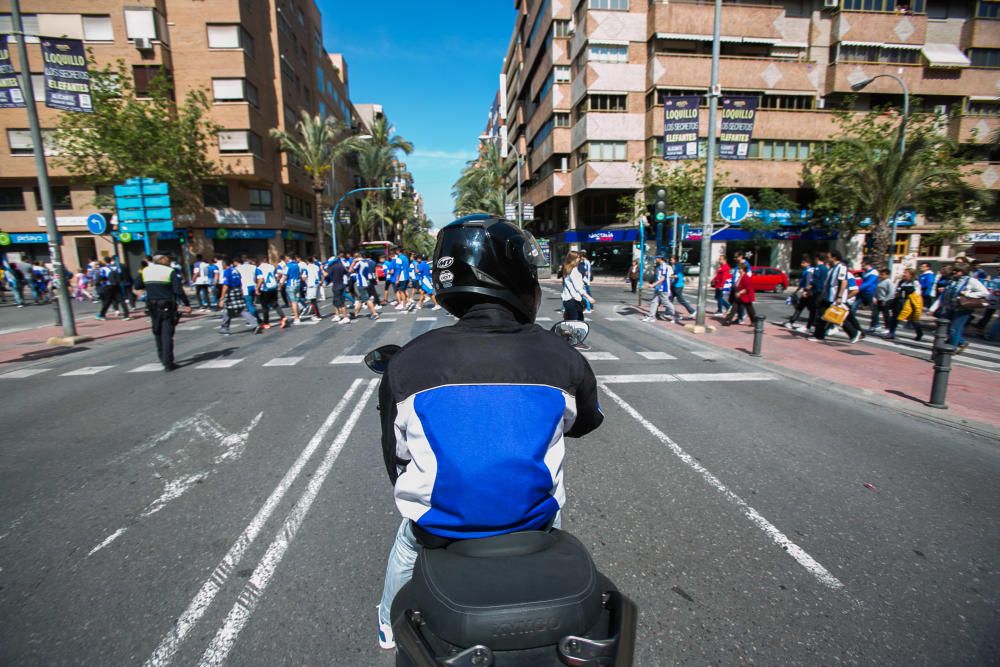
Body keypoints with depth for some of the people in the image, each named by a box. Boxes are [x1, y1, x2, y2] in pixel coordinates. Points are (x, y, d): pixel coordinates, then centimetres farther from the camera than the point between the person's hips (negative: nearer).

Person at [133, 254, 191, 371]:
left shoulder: (145, 271, 6)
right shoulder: (171, 271, -9)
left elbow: (137, 287, 14)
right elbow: (178, 290, -17)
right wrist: (187, 304, -11)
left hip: (152, 306, 5)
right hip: (167, 306, -5)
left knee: (157, 333, 19)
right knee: (167, 334, -4)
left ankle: (163, 358, 30)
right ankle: (167, 363, -5)